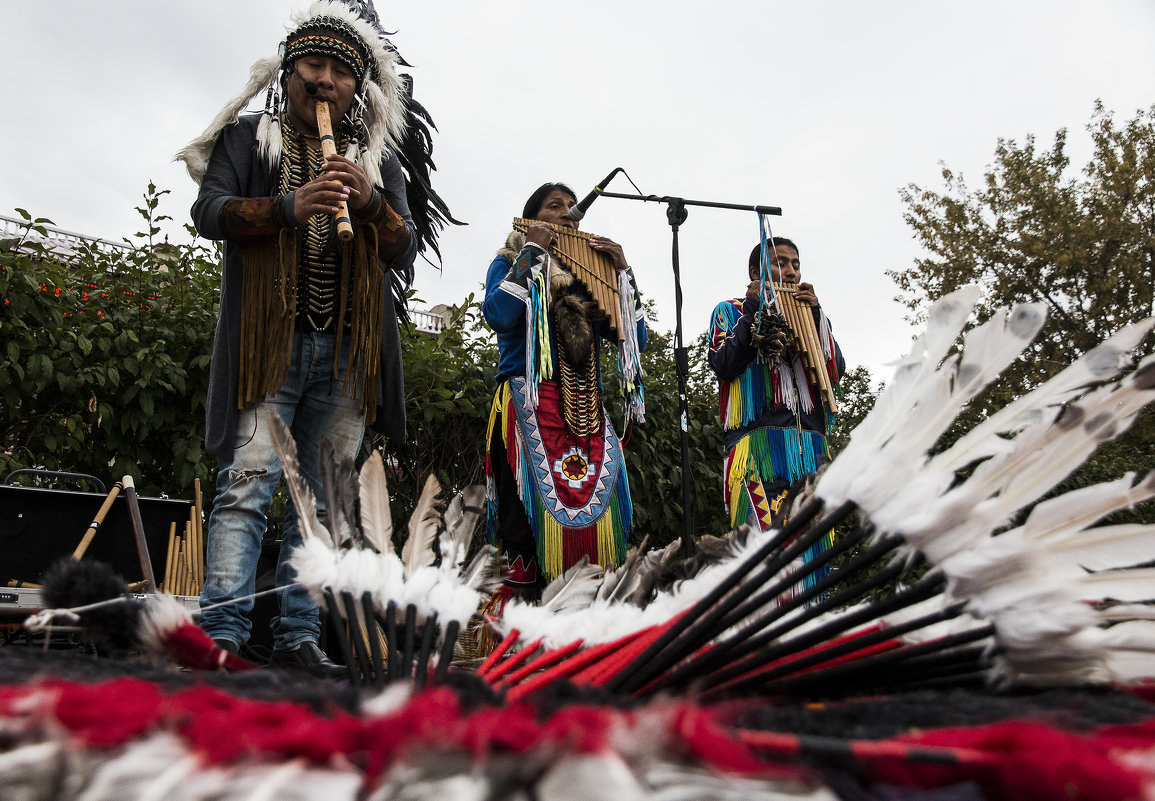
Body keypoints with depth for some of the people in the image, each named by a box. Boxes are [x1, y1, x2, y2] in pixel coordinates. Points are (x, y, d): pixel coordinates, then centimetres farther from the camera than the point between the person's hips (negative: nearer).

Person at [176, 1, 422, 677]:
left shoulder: (380, 163, 20)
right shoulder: (250, 137, 15)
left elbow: (407, 254, 11)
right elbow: (209, 212, 1)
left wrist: (370, 203, -8)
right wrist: (288, 206, -16)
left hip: (349, 353, 3)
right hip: (269, 341, -2)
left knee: (321, 500, 1)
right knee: (248, 485, -12)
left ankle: (298, 640, 5)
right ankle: (223, 636, -11)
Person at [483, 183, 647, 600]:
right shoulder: (510, 263, 15)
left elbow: (636, 339, 14)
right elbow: (498, 314, -9)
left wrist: (622, 270, 8)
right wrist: (534, 250, -1)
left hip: (586, 413, 4)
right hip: (527, 408, -4)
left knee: (596, 518, -5)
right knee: (528, 518, -14)